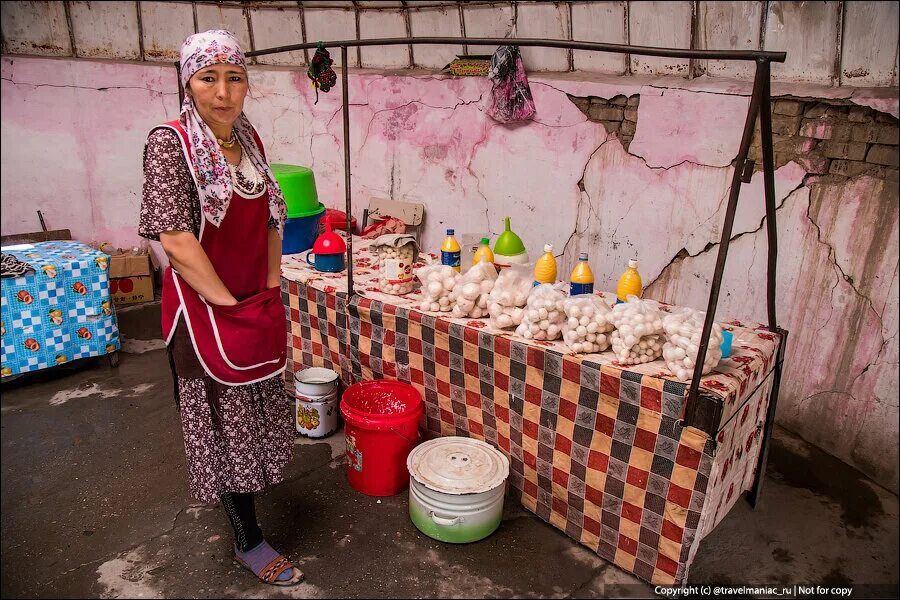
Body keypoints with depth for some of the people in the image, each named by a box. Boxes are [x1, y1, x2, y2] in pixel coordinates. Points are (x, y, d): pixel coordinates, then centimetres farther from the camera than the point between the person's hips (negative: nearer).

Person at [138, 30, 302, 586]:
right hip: (204, 306, -6)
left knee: (255, 408, 20)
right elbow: (175, 237, -22)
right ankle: (248, 540, 21)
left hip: (258, 305, 7)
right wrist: (228, 305, -19)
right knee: (225, 420, 5)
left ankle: (236, 494, 46)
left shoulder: (249, 139, 5)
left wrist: (272, 289, 3)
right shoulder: (169, 142, -15)